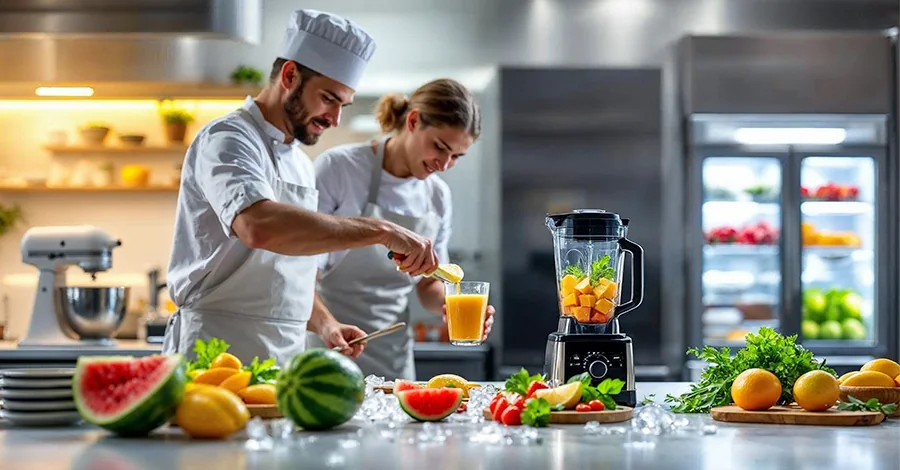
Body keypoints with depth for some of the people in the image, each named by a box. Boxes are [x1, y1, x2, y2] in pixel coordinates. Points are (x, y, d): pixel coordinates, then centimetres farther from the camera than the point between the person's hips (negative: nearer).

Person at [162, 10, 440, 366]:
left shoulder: (301, 166, 18)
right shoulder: (227, 140, -9)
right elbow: (259, 226, -31)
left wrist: (324, 325, 8)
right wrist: (380, 231, -30)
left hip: (285, 359, 7)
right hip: (219, 357, -7)